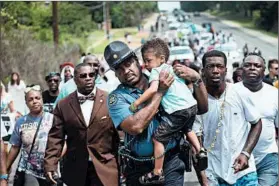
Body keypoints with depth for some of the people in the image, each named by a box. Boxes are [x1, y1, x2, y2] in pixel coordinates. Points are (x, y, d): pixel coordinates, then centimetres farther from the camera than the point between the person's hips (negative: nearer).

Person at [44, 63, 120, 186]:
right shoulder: (63, 105, 4)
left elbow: (119, 133, 0)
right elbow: (56, 137, 1)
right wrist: (50, 165, -8)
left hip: (105, 168, -2)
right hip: (75, 169, 2)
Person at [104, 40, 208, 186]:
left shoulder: (165, 84, 3)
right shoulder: (117, 97, -5)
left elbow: (202, 108, 5)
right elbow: (135, 127, -24)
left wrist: (197, 79, -11)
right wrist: (160, 92, -19)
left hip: (171, 164, 1)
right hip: (140, 169, -1)